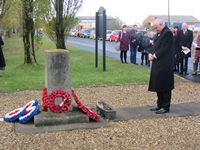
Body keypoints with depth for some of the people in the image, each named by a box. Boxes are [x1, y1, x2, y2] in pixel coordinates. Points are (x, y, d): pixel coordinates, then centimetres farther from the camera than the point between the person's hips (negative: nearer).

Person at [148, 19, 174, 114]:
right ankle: (160, 105, 23)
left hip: (164, 65, -9)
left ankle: (165, 107, 7)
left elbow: (164, 49, -20)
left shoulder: (167, 33, -14)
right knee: (158, 86, 14)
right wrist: (151, 54, -1)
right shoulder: (158, 34, 15)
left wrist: (154, 56, -16)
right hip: (157, 64, 9)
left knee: (165, 87, -2)